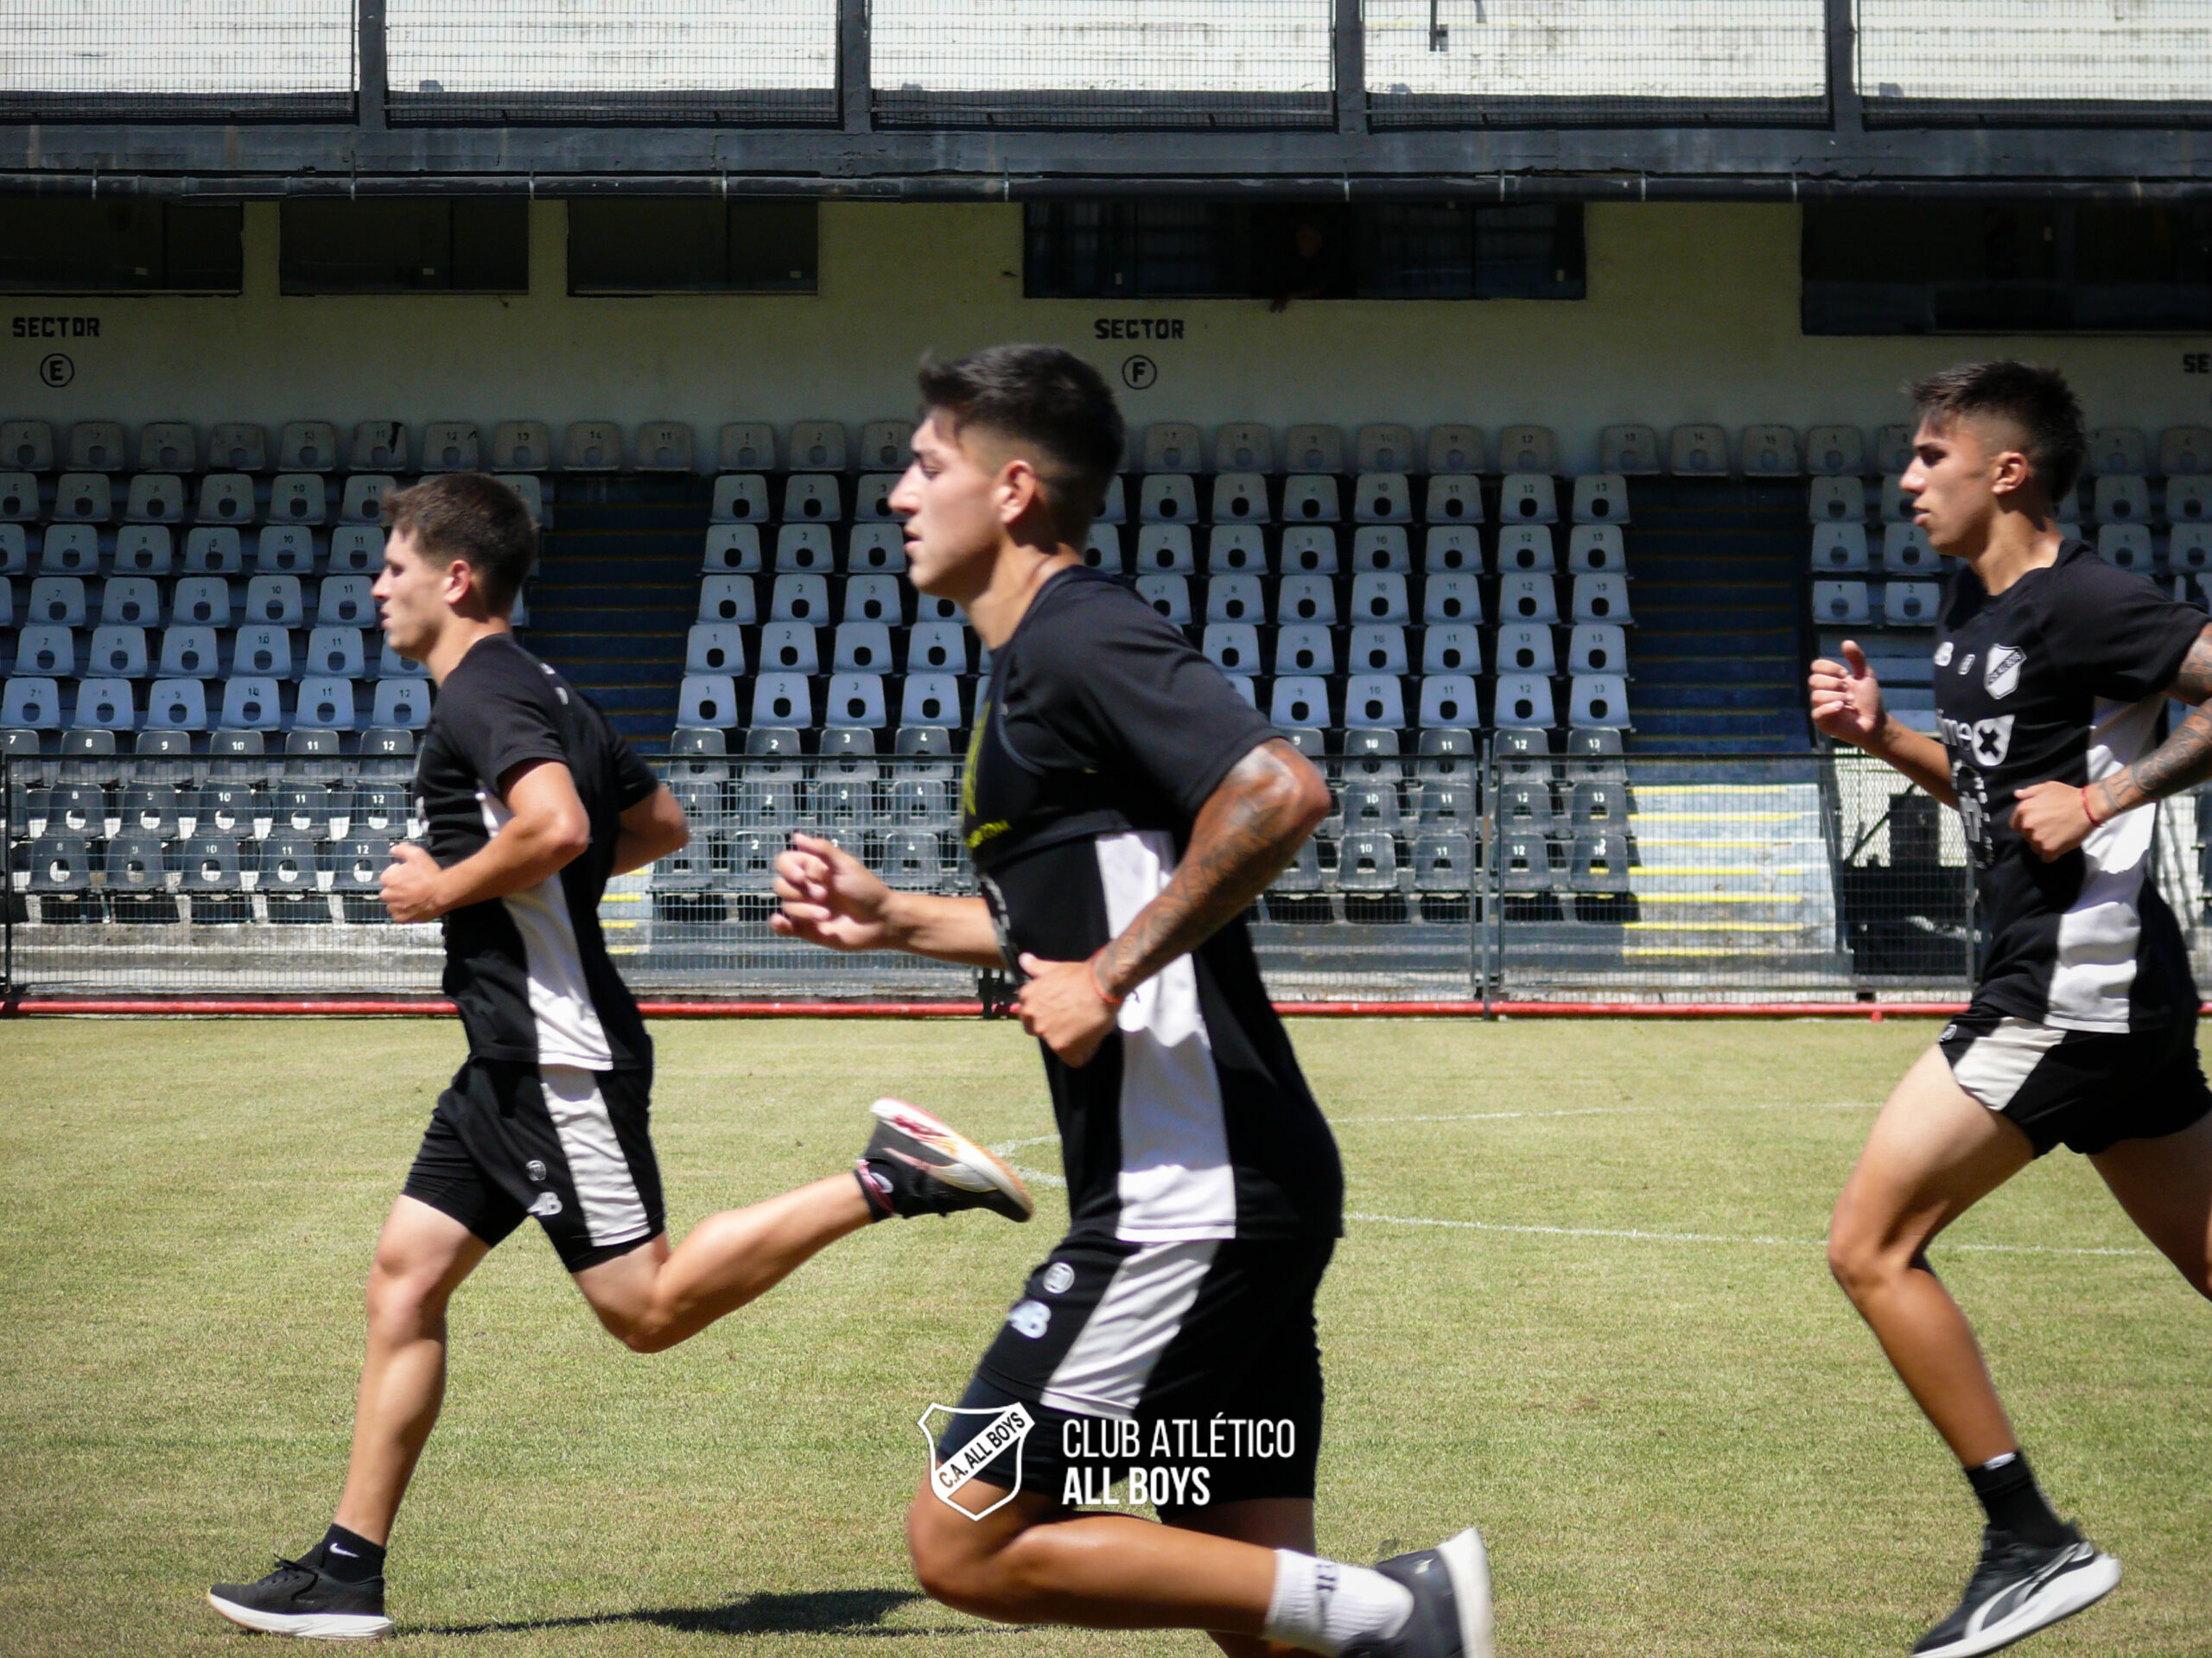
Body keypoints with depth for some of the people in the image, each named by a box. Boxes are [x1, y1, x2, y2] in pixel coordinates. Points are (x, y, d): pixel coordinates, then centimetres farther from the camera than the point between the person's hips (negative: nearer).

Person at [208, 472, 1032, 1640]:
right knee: (404, 1274, 7)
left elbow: (555, 826, -30)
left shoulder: (480, 694, -12)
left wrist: (443, 890, -14)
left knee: (647, 1306, -10)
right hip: (517, 1056, 10)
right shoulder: (540, 692, 19)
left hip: (558, 1054, -10)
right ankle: (347, 1575, 8)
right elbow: (661, 824, 28)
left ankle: (882, 1181, -9)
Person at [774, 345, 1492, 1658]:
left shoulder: (1077, 638, -12)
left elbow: (1280, 793, -27)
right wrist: (891, 918, 22)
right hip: (1238, 1195, 10)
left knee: (965, 1545, -7)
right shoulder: (1033, 663, 19)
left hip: (1189, 1199, -10)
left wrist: (1110, 977, -20)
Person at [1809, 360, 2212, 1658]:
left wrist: (2107, 798, -22)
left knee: (1872, 1245, -7)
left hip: (2075, 988, -10)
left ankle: (2034, 1544, -3)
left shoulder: (2079, 602, -15)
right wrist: (1881, 735, 10)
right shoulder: (1975, 609, 14)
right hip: (2077, 982, 10)